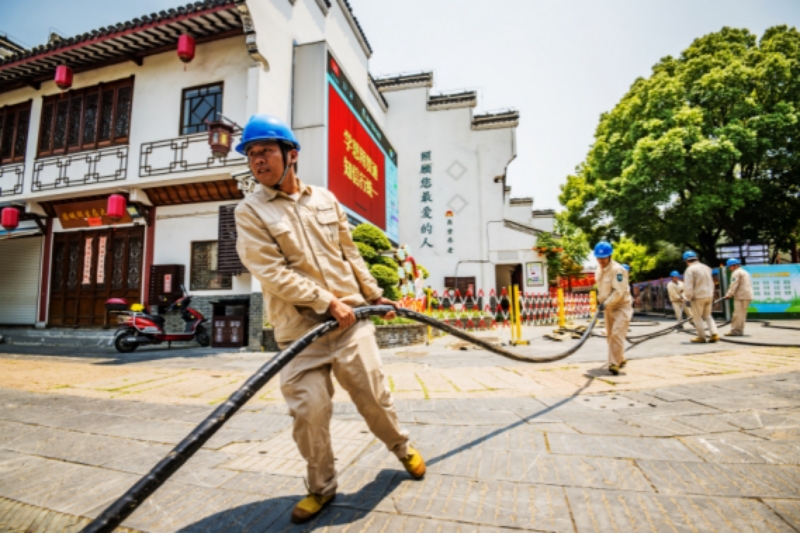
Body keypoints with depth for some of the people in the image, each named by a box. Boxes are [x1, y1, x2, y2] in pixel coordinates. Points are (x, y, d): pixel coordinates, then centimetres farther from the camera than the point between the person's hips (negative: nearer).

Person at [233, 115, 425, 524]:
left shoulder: (325, 199, 11)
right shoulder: (250, 212, -1)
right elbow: (272, 273, -13)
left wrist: (374, 295, 17)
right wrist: (327, 302, -17)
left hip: (351, 320, 3)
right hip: (300, 331, -2)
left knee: (374, 395, 10)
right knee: (309, 412, -1)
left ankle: (402, 447, 38)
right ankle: (322, 487, 27)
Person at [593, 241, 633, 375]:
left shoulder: (617, 270, -19)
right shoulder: (600, 270, 7)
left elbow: (619, 292, -25)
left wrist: (606, 303, -25)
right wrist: (600, 300, 3)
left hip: (622, 306, -9)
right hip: (609, 307, 9)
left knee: (617, 334, -16)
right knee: (610, 336, 15)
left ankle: (615, 363, -12)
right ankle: (620, 359, 34)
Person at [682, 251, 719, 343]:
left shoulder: (690, 270, -13)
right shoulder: (706, 267, 12)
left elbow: (688, 286, -18)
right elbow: (711, 283, 18)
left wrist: (689, 297, -8)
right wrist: (711, 295, 23)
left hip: (698, 297, -7)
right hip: (709, 296, 7)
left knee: (698, 317, 4)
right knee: (707, 316, 18)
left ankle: (701, 337, 8)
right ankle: (714, 334, 6)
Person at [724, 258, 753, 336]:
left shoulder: (736, 272, -6)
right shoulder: (745, 272, 23)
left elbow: (734, 285, -14)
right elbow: (750, 285, 24)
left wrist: (729, 295, -12)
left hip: (741, 296, -10)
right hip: (748, 296, 10)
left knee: (738, 314, -11)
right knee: (742, 314, 10)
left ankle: (735, 331, -13)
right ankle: (739, 331, 11)